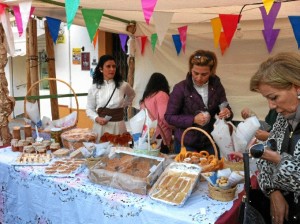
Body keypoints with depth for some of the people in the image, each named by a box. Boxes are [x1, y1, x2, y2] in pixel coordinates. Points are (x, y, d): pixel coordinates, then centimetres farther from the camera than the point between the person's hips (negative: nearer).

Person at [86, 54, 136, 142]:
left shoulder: (123, 85, -1)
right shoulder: (94, 88, -2)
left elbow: (131, 95, 21)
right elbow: (89, 108, 3)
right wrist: (97, 118, -14)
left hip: (118, 126, 0)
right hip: (101, 126, 0)